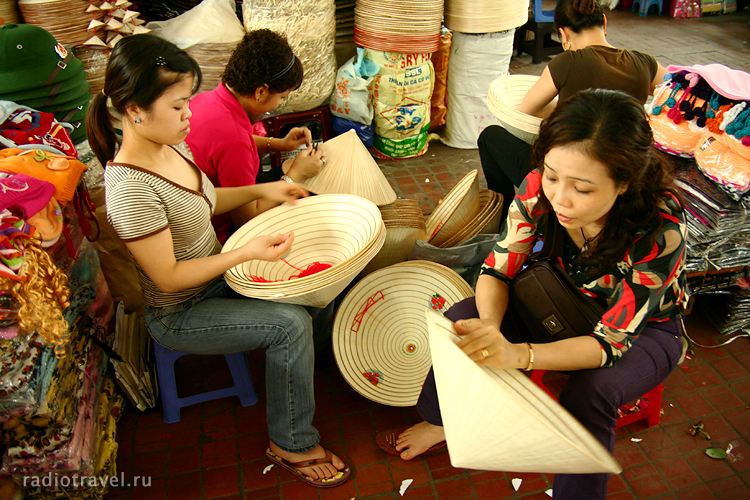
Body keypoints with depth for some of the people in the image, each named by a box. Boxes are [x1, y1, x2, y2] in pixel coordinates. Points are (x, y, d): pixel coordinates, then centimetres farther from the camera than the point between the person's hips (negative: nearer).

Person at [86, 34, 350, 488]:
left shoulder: (165, 144, -5)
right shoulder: (131, 189, -32)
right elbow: (168, 278, -26)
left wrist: (260, 191, 0)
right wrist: (247, 253, -32)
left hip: (213, 276, 8)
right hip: (178, 313, -8)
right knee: (291, 325, -19)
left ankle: (315, 364, 28)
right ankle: (292, 445, 2)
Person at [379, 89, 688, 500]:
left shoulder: (660, 231, -37)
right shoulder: (539, 187, -27)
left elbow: (612, 341, -32)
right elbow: (498, 270, -17)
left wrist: (516, 354, -49)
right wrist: (490, 328, -40)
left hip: (646, 327, -3)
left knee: (589, 395, -35)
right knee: (462, 320, -16)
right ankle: (443, 421, 12)